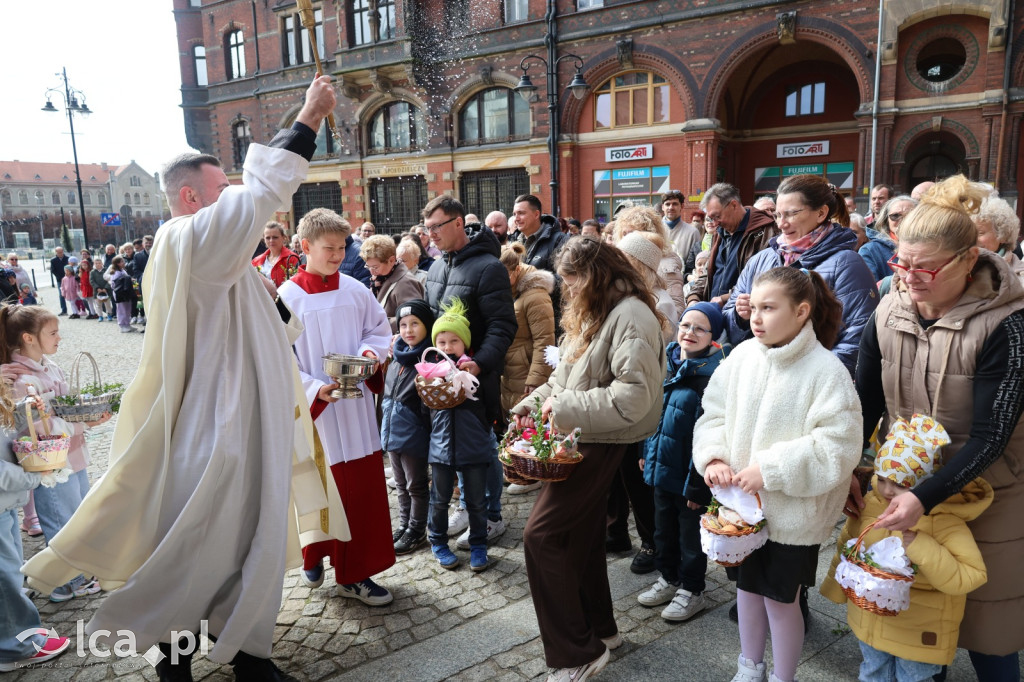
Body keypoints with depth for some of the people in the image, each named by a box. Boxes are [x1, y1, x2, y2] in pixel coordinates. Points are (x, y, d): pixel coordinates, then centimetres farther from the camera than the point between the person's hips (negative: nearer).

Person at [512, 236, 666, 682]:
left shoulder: (631, 316, -17)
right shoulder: (592, 312, 14)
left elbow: (634, 395, -26)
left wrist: (564, 408, -21)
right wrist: (531, 405, 5)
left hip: (601, 444, -9)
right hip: (579, 439, 9)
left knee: (541, 536, -9)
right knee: (581, 535, 17)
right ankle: (599, 629, 34)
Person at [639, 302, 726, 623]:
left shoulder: (712, 376, -22)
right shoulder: (670, 363, 2)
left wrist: (697, 485, -21)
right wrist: (647, 453, 16)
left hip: (687, 474, -7)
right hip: (662, 466, 7)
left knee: (690, 535, 12)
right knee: (663, 529, 22)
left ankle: (692, 590, 32)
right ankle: (669, 578, 42)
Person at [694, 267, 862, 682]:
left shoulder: (825, 369, -18)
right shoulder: (742, 356, -5)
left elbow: (839, 445, -21)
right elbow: (714, 413, 4)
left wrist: (771, 470, -23)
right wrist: (714, 458, -13)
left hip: (792, 511, -5)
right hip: (741, 501, 5)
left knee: (780, 597, 11)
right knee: (747, 585, 21)